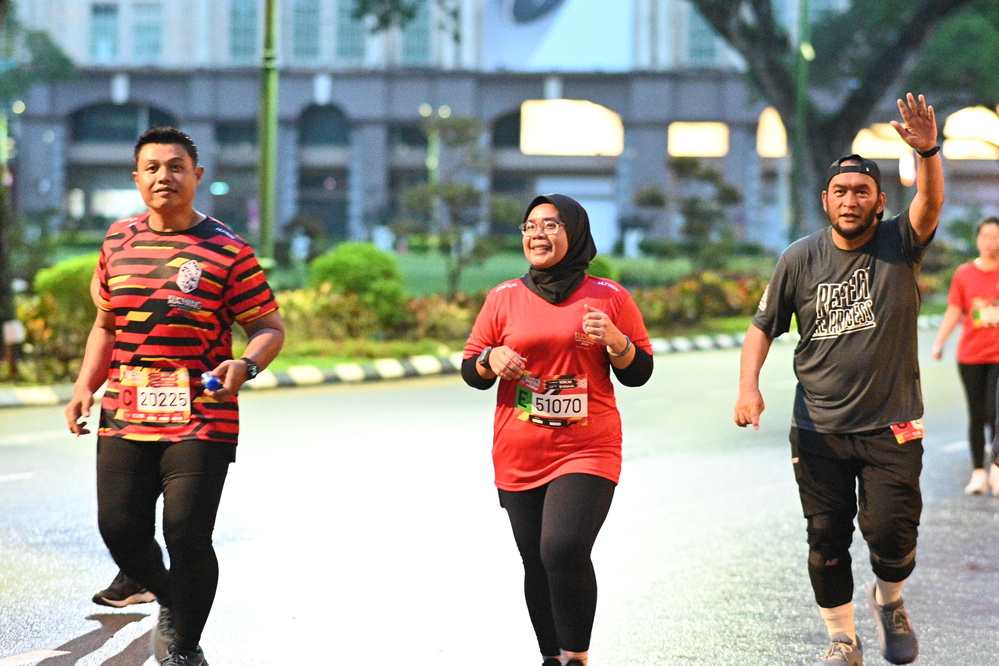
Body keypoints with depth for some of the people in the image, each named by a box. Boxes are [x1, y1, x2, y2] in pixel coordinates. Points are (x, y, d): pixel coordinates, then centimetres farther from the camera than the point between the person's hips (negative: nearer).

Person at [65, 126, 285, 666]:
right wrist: (86, 384, 9)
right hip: (123, 418, 4)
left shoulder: (226, 251, -2)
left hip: (201, 421, -4)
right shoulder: (118, 242, 11)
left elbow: (269, 327, -1)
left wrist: (244, 365, -20)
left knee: (187, 536, -7)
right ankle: (171, 602, 32)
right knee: (120, 530, 1)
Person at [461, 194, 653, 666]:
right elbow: (470, 372, 11)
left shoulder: (609, 297, 3)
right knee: (537, 565, 9)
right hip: (519, 459, 3)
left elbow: (639, 374, 6)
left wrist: (615, 340, -12)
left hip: (587, 453, -3)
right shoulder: (504, 298, 6)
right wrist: (491, 360, -10)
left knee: (564, 549, -21)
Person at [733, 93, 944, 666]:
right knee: (827, 539, 6)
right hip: (819, 430, 2)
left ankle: (889, 600, 25)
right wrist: (749, 385, -9)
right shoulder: (801, 259, 0)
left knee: (891, 531, -9)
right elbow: (763, 326, 7)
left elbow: (931, 203, -24)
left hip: (892, 427, -2)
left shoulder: (900, 245, -4)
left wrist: (928, 152, -44)